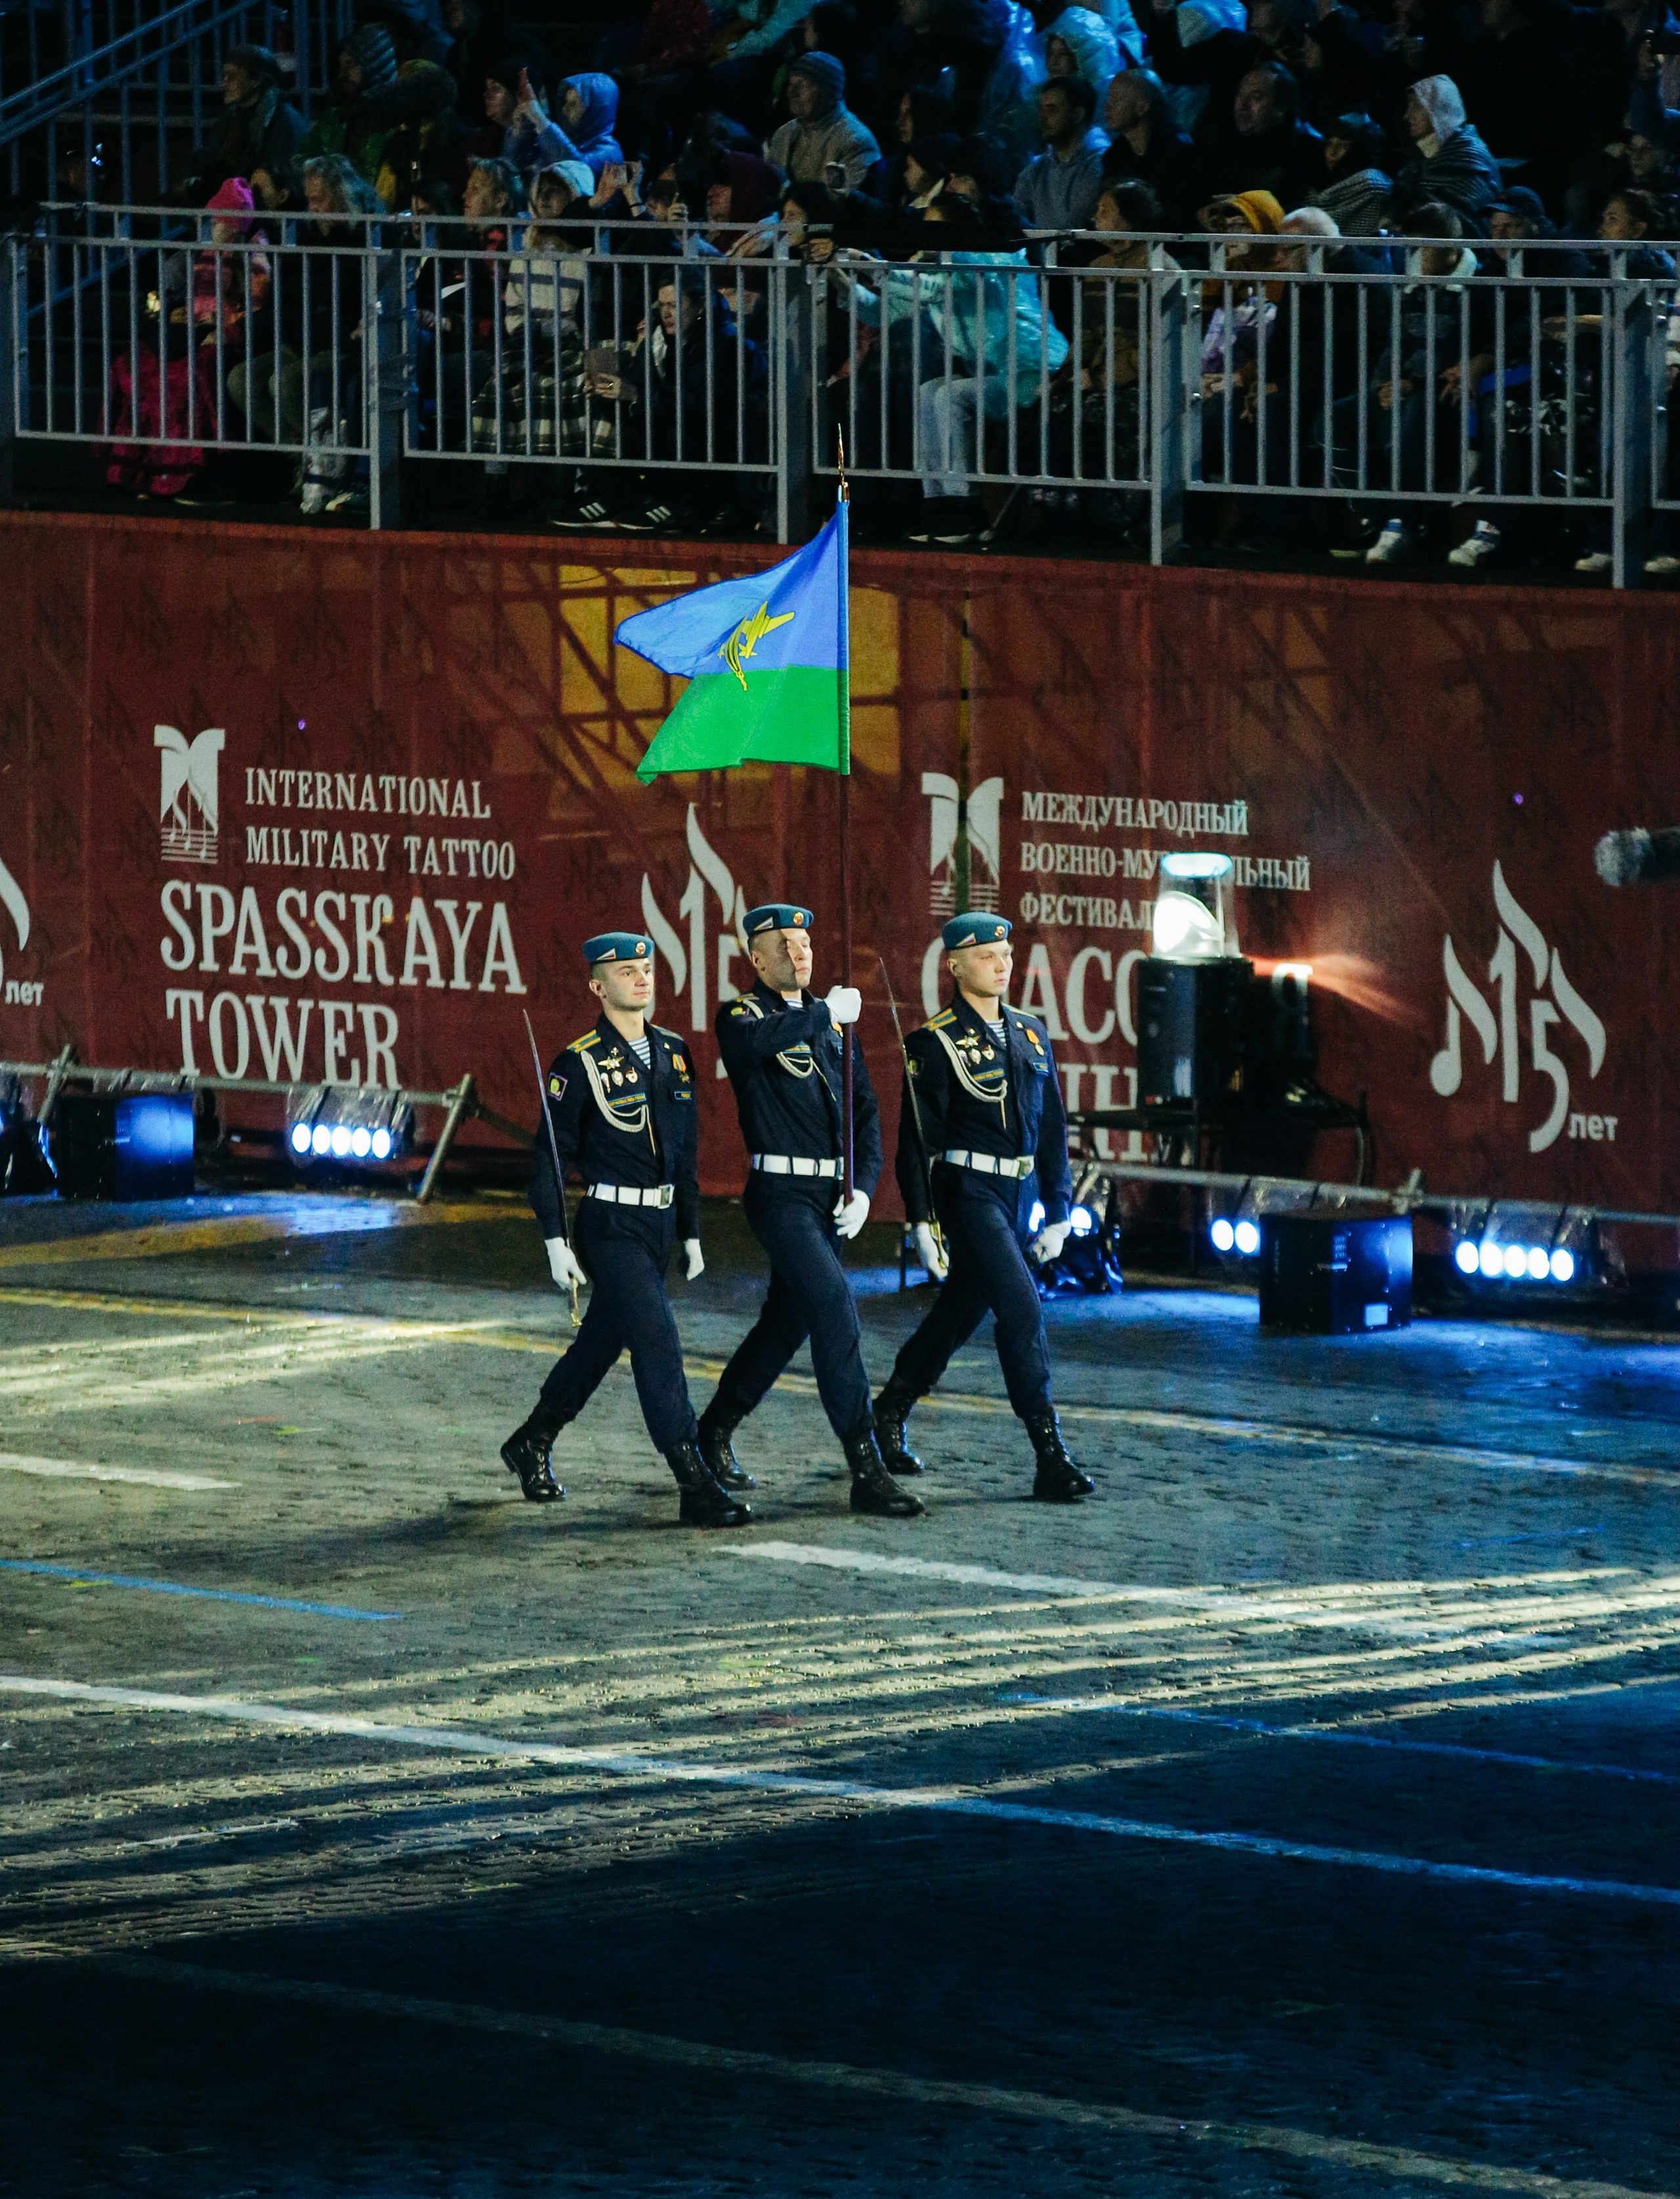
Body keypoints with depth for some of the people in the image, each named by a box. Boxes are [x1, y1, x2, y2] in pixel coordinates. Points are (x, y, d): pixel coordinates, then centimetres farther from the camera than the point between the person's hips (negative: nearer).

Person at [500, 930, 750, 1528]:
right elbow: (550, 1157, -9)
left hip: (660, 1225, 7)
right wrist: (555, 1242, -14)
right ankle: (695, 1489, -16)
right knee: (657, 1343, -14)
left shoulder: (673, 1053, 8)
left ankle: (532, 1442, 37)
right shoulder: (580, 1063, -11)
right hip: (611, 1227, -7)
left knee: (604, 1338, 18)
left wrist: (691, 1232, 16)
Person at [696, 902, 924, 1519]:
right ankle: (866, 1470, -20)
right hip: (781, 1194, -7)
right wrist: (825, 1015, -29)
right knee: (834, 1305, -18)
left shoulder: (832, 1019, 15)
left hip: (832, 1194, 7)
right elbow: (756, 1041, -32)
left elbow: (865, 1110, 14)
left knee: (790, 1316, 15)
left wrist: (863, 1187, 2)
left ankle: (715, 1428, 35)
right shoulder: (742, 1017, -5)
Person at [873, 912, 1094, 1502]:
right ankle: (1050, 1458, -16)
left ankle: (890, 1412, 35)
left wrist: (1057, 1212, 13)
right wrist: (922, 1221, -13)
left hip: (1014, 1191, 7)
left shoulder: (1031, 1035, 11)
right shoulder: (936, 1042, -8)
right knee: (1021, 1308, -15)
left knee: (961, 1312, 16)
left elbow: (1052, 1127, 15)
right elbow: (918, 1137, -8)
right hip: (966, 1190, -7)